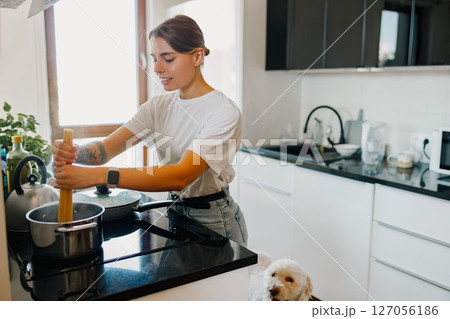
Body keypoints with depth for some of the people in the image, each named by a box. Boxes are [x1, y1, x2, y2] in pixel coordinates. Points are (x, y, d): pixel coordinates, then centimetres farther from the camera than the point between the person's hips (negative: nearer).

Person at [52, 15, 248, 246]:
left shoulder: (224, 112, -21)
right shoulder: (159, 106, 1)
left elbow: (181, 176, -33)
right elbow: (108, 147, -8)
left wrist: (98, 176, -40)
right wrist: (71, 153, -31)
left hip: (214, 219, -5)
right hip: (173, 212, 6)